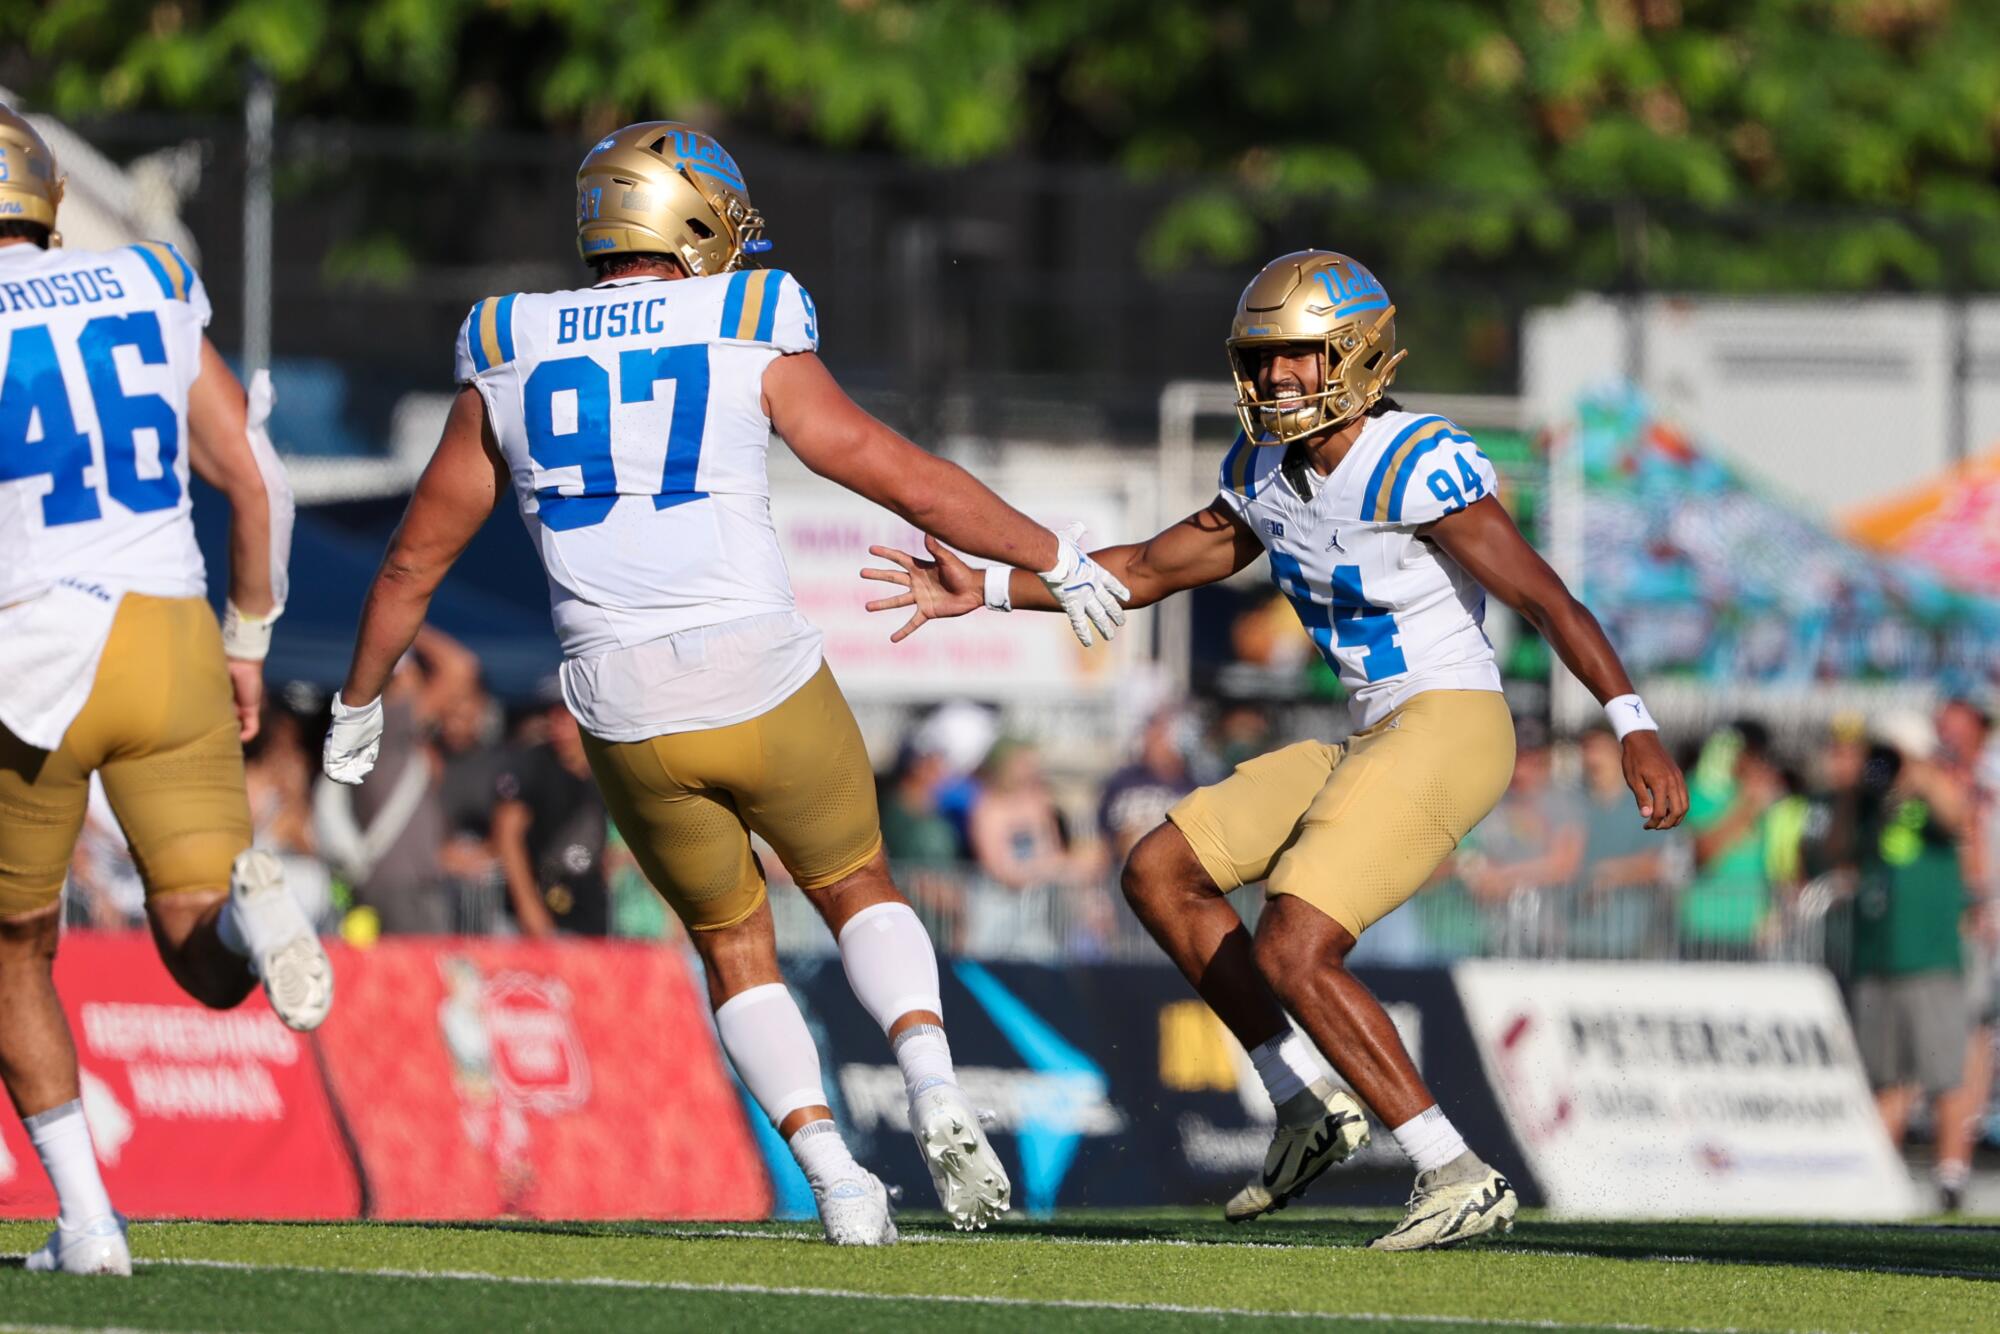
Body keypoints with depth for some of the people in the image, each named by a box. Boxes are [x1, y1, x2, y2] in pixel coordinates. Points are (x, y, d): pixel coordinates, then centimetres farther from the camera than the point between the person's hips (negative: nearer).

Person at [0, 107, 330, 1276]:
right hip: (170, 639, 3)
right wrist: (250, 640, 22)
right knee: (209, 966, 4)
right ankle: (248, 900, -30)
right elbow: (256, 478, 11)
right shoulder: (150, 294, 11)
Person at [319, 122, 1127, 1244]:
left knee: (735, 943, 20)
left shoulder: (508, 362, 9)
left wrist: (360, 703, 30)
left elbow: (417, 558, 16)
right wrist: (1054, 557, 16)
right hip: (765, 685, -2)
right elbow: (910, 482, 3)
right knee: (857, 889, 21)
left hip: (630, 719, 2)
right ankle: (935, 1088, -4)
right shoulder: (753, 345, 1)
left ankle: (830, 1166, 3)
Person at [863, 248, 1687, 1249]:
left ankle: (1460, 1180, -13)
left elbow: (1545, 598, -22)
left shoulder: (1416, 467, -17)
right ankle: (1308, 1110, 13)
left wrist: (1634, 727, -32)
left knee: (1292, 955, -19)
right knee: (1159, 875, 13)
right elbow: (1155, 568, 21)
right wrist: (986, 590, 16)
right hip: (1371, 742, 10)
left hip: (1448, 730, -10)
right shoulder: (1269, 471, 9)